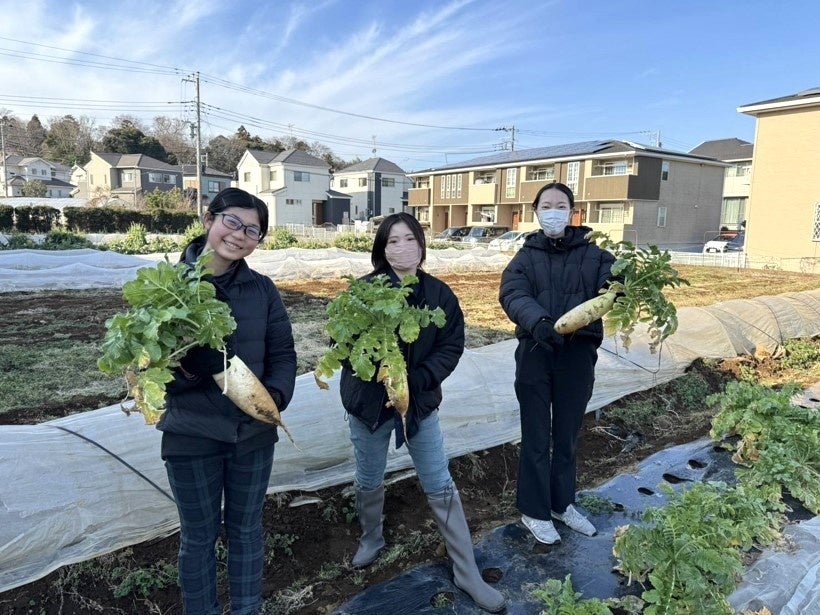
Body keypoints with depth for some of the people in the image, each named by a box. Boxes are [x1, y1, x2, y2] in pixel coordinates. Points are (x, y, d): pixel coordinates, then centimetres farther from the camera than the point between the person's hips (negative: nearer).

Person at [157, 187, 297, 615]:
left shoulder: (262, 289, -1)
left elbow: (283, 354, 1)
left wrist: (276, 395, -17)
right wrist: (177, 369, -27)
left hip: (253, 431, 3)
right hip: (192, 435, -2)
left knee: (246, 529, 20)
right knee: (199, 536, 15)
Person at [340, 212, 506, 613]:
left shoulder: (440, 294, -6)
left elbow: (452, 347, -8)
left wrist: (413, 381, -20)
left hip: (420, 403, 1)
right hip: (369, 402, 0)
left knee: (441, 487, 7)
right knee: (369, 482, 18)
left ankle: (467, 573, 21)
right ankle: (371, 538, 48)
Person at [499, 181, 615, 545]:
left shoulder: (592, 254, 4)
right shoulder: (525, 257, 1)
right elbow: (512, 294, -17)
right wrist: (537, 320, -38)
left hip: (578, 355, 2)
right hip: (536, 354, -1)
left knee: (567, 436, 17)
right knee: (536, 438, 9)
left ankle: (562, 503, 38)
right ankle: (534, 511, 27)